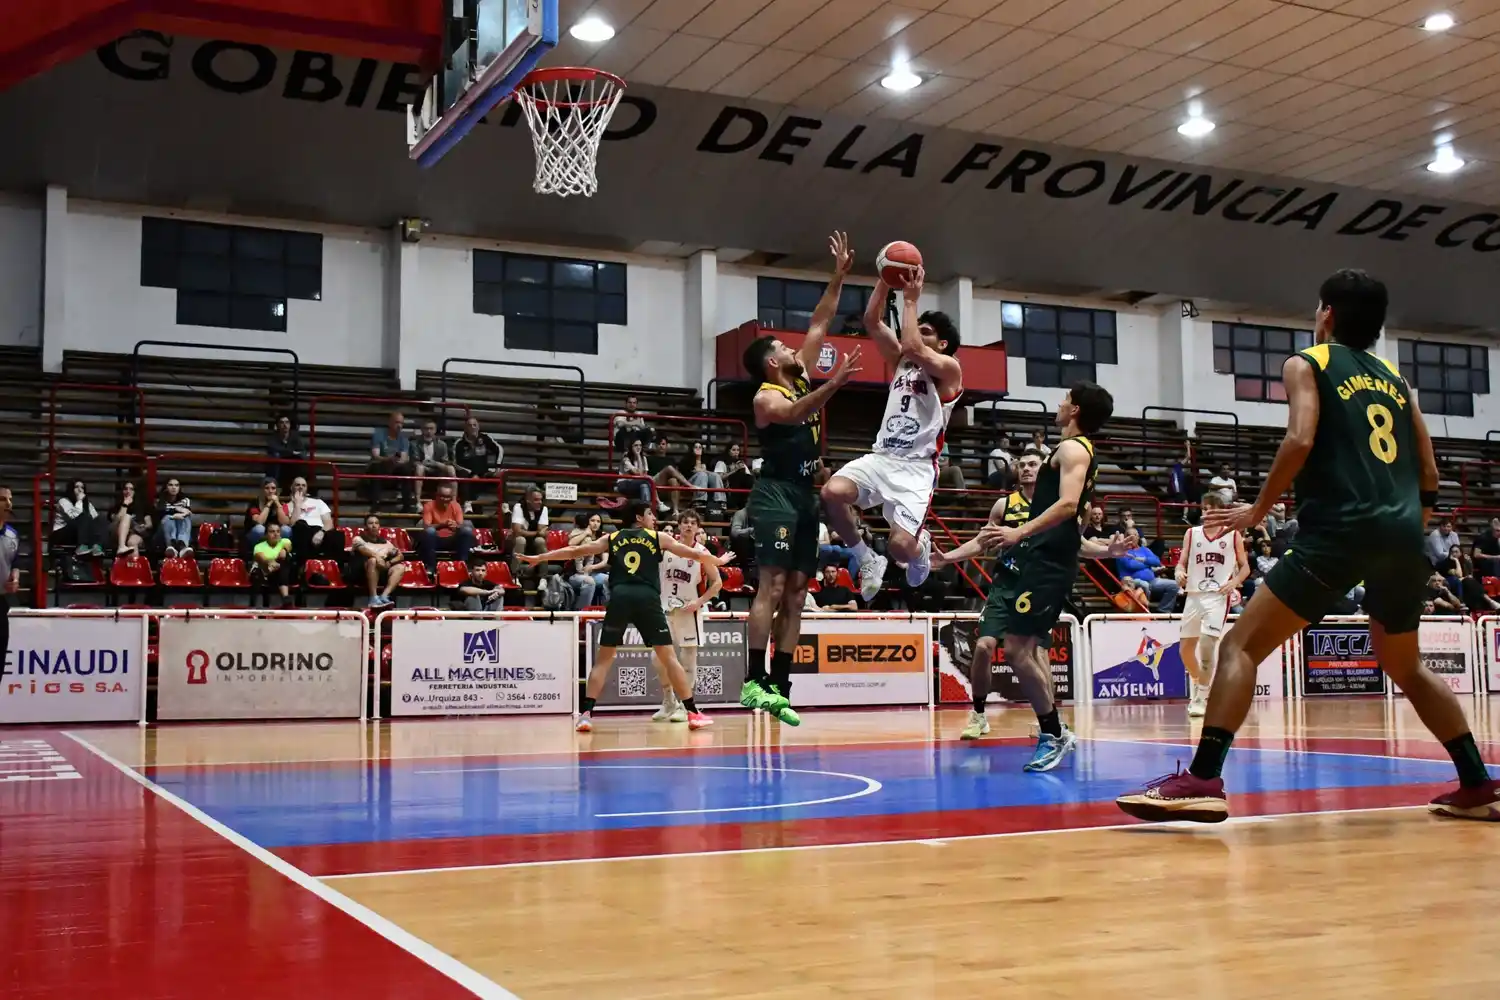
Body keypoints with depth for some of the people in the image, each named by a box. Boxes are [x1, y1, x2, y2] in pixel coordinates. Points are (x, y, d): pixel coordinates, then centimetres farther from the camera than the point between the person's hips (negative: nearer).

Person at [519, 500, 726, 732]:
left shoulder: (612, 538, 22)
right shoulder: (658, 538, 18)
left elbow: (575, 551, 23)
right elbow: (695, 554, 21)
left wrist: (538, 558, 31)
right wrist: (718, 562, 38)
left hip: (619, 597, 2)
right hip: (647, 598, -1)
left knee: (603, 659, 10)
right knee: (669, 657, 6)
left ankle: (586, 713, -1)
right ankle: (693, 713, 6)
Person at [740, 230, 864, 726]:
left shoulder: (801, 379, 15)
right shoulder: (766, 397, -8)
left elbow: (819, 324, 18)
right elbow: (794, 413, -31)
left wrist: (839, 276, 14)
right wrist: (835, 383, -45)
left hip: (804, 495, 9)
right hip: (775, 494, -8)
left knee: (795, 595, 4)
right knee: (771, 586, -16)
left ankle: (779, 688, 4)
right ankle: (754, 680, -18)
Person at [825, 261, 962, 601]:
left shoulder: (949, 369, -1)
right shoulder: (900, 361, 18)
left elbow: (913, 347, -19)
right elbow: (871, 321, 10)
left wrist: (911, 300, -10)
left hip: (917, 466, -5)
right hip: (881, 456, 5)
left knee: (900, 544, -21)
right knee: (832, 492, -26)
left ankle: (920, 549, 22)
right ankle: (867, 558, -1)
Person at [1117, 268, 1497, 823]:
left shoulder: (1306, 363, 7)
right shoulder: (1395, 378, 23)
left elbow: (1300, 440, -11)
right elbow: (1429, 473, 19)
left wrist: (1257, 510, -1)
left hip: (1340, 529, -6)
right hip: (1402, 533, 6)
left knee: (1240, 645, -4)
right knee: (1405, 664, 27)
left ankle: (1203, 779, -17)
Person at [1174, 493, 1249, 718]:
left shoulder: (1233, 535, 3)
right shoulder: (1192, 534, 8)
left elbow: (1245, 567, 8)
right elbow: (1182, 563, 8)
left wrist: (1235, 582, -11)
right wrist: (1180, 573, -16)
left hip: (1218, 596, -4)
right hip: (1194, 595, 4)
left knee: (1207, 644, -19)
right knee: (1186, 648, 7)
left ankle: (1201, 698, -12)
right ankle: (1198, 688, 33)